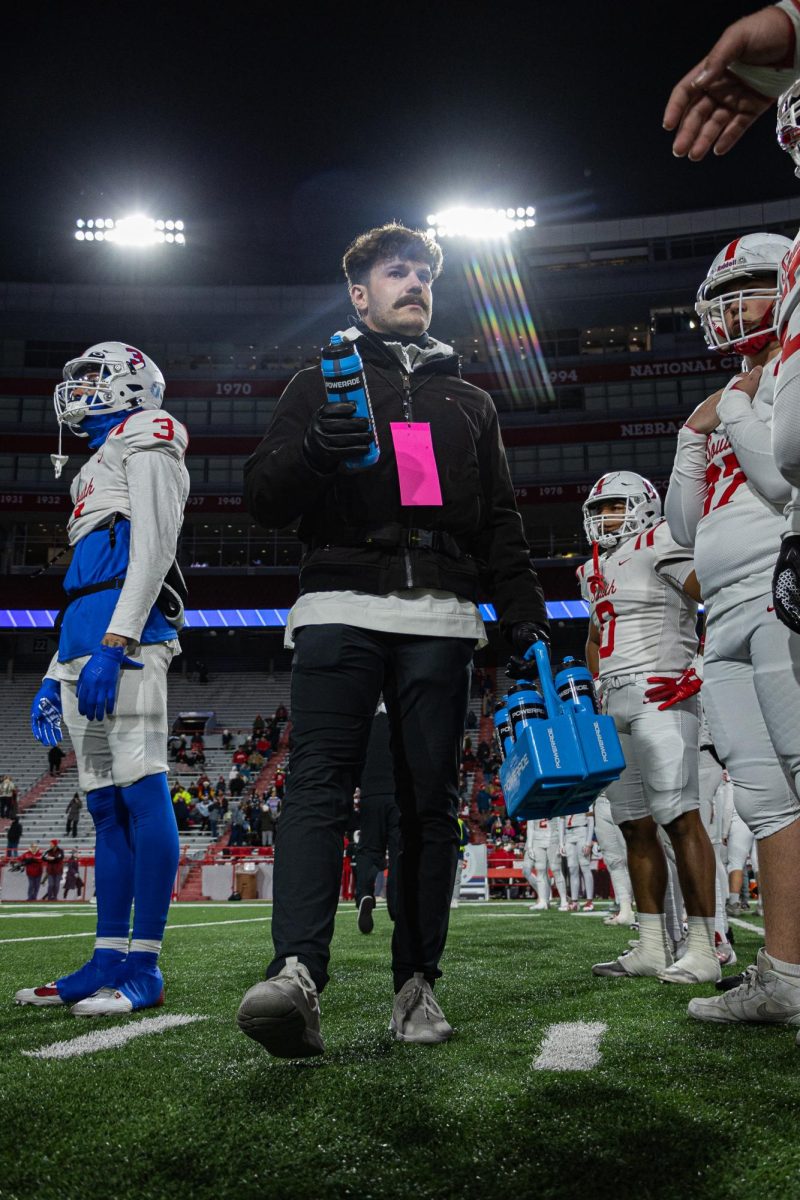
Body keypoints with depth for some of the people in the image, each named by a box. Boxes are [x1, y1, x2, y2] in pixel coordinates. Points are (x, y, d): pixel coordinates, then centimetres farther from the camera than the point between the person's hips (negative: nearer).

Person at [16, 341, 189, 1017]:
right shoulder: (99, 467, 32)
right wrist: (55, 678, 22)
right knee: (106, 803, 7)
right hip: (86, 638, 10)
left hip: (125, 635, -10)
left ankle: (144, 967, -8)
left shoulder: (145, 442, 5)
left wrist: (113, 644, -20)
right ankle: (109, 960, 11)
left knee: (140, 790, -11)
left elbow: (152, 551, -10)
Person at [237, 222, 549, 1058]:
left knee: (430, 800, -1)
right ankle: (297, 974, -27)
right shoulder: (320, 384, 19)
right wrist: (312, 454, -13)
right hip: (341, 603, -2)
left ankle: (417, 984, 4)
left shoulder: (467, 402, 27)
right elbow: (262, 498, 9)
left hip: (439, 615, 3)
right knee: (319, 779, -18)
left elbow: (500, 524, 22)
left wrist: (523, 611, 8)